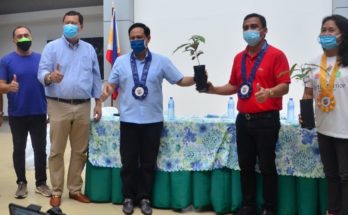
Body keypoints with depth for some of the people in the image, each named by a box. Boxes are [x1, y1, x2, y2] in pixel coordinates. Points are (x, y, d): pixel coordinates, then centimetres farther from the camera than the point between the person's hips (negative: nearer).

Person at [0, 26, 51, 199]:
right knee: (19, 150, 9)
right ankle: (21, 183, 21)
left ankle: (41, 182, 19)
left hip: (39, 114, 2)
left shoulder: (41, 59, 4)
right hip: (17, 115, -1)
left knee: (40, 149, 7)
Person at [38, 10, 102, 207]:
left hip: (83, 106, 3)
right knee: (57, 151, 2)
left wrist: (98, 103, 7)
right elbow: (42, 73, -7)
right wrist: (50, 77, -31)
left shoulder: (89, 49, 11)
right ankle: (56, 191, 14)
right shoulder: (52, 47, 1)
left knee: (80, 151, 8)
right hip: (59, 106, -3)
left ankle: (75, 189, 20)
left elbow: (96, 78, 13)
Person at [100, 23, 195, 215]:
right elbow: (112, 84, 7)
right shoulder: (121, 61, 6)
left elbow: (180, 80, 1)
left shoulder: (161, 61, 2)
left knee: (148, 162, 7)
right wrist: (108, 88, -16)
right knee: (128, 161, 7)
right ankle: (128, 197, 20)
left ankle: (145, 197, 20)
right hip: (128, 120, 1)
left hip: (153, 120, 0)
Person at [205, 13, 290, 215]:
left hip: (266, 119, -6)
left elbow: (284, 86, -12)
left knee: (266, 166, 2)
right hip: (243, 119, 6)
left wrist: (269, 92, -32)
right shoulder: (239, 58, 13)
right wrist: (214, 89, 2)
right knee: (246, 165, 11)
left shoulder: (276, 55, -6)